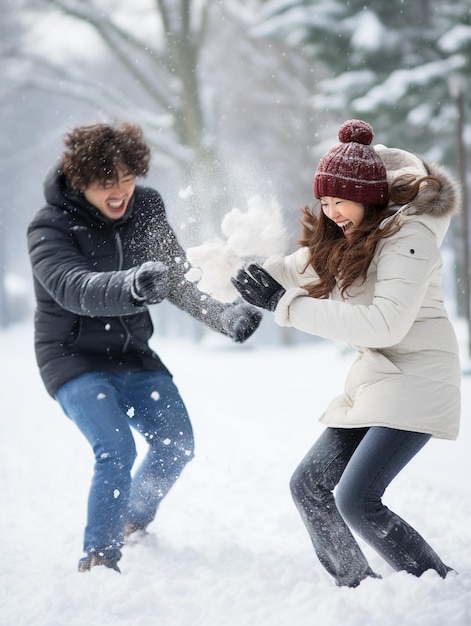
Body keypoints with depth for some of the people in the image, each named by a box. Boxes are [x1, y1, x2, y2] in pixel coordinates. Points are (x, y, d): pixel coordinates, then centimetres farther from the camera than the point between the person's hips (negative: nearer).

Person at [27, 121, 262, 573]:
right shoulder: (50, 229, -20)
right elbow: (78, 290, -39)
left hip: (133, 355, 6)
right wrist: (133, 286, -59)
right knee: (116, 451, -24)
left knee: (176, 445, 4)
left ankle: (135, 520, 33)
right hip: (74, 359, -6)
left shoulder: (145, 208, -4)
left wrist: (224, 314, -17)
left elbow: (179, 279, 1)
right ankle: (98, 558, -12)